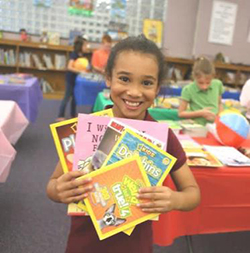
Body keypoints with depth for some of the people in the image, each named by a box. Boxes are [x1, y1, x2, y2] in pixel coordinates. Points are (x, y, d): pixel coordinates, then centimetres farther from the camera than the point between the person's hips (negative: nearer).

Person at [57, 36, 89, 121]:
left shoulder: (80, 54, 5)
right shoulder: (74, 54, -19)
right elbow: (69, 67, -28)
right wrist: (80, 71, -31)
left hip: (76, 78, 8)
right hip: (71, 78, -8)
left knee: (75, 97, 15)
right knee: (67, 97, -4)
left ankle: (73, 114, 28)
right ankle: (60, 116, 4)